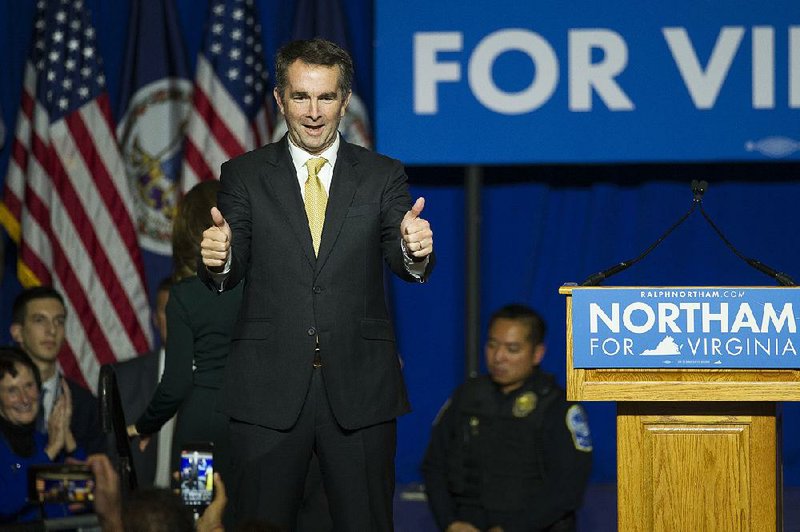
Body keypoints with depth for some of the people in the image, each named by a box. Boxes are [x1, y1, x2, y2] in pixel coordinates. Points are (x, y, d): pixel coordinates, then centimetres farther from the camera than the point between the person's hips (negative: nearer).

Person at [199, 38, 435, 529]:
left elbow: (401, 261, -6)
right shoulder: (245, 176, 6)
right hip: (269, 389, 0)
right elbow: (230, 275, -2)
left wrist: (415, 250, -30)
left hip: (360, 389, 0)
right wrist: (218, 260, -26)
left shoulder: (383, 176, 6)